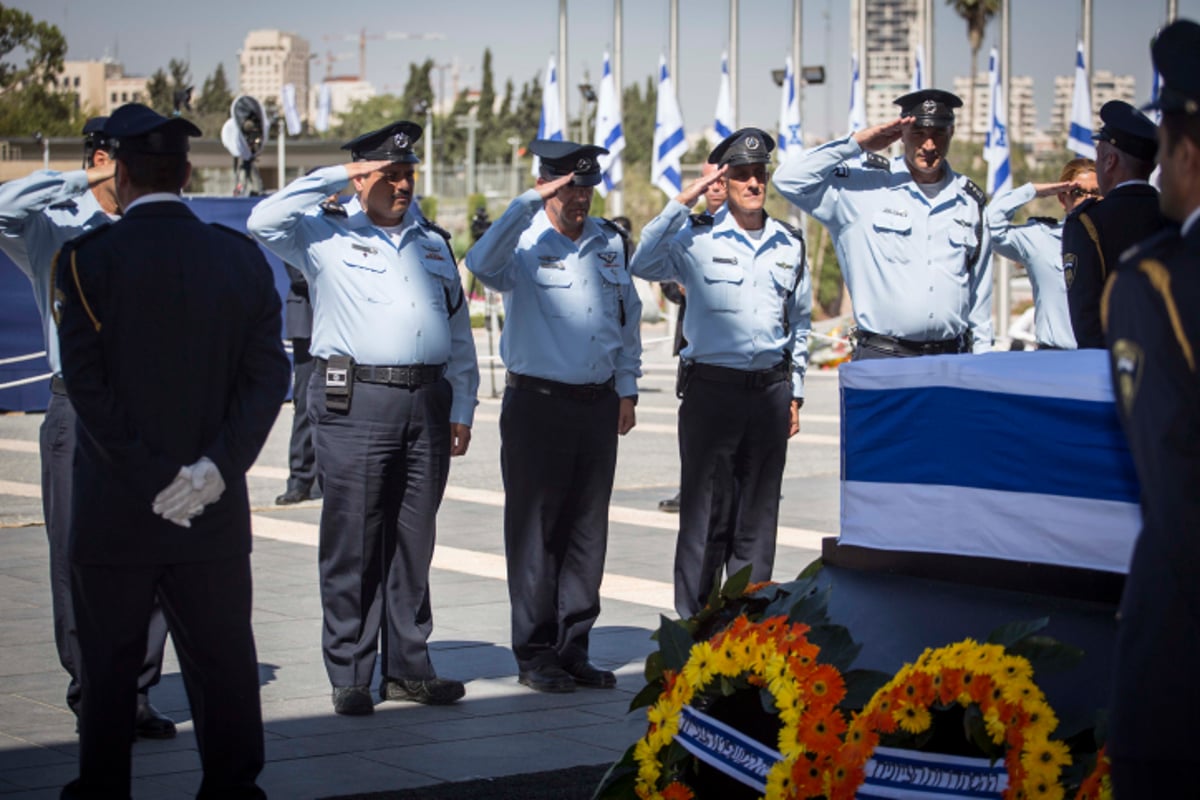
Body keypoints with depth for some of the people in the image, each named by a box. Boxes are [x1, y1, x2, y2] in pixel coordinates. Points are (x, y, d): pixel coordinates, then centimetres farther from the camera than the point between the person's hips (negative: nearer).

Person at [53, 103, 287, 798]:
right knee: (224, 661, 11)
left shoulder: (89, 258, -8)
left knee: (109, 663, 9)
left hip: (115, 510, -2)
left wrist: (148, 476, -11)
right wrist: (217, 466, -10)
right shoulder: (243, 258, 1)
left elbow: (87, 382, -13)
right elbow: (268, 375, -5)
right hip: (218, 510, 3)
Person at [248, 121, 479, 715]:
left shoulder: (433, 243, 20)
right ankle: (349, 676, 4)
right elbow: (265, 222, -13)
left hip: (426, 400, 4)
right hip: (355, 403, -4)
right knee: (351, 543, -2)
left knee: (413, 543, 8)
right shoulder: (326, 235, 6)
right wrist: (334, 176, -8)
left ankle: (408, 666, 16)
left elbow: (459, 335, 21)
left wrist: (462, 409, 14)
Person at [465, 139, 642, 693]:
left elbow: (628, 316, 18)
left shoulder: (609, 241, 10)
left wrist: (627, 388, 13)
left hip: (598, 403, 5)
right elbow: (483, 263, -29)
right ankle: (535, 654, 9)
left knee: (587, 530, 9)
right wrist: (530, 202, -29)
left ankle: (573, 649, 18)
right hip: (538, 403, -5)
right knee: (535, 531, 1)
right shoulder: (523, 241, -6)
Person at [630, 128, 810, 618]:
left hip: (770, 389, 4)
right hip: (712, 388, -4)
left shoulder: (790, 244, 12)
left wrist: (794, 393, 17)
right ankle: (693, 623, 6)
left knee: (759, 513, 7)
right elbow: (644, 265, -19)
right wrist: (684, 201, -18)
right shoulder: (698, 237, -2)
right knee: (705, 512, -2)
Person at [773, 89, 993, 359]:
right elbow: (788, 179, -6)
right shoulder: (866, 186, 2)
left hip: (951, 358, 3)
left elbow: (979, 295, 19)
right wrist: (856, 143, -7)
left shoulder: (970, 201, 14)